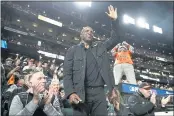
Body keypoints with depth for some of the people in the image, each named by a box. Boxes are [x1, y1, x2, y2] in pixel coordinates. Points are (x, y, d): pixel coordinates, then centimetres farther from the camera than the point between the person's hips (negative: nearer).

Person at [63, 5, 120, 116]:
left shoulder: (100, 47, 19)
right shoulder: (73, 50, 8)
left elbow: (115, 39, 16)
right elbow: (67, 74, 1)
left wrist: (115, 20, 7)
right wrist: (70, 93, -13)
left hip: (99, 92, 3)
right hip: (80, 93, -2)